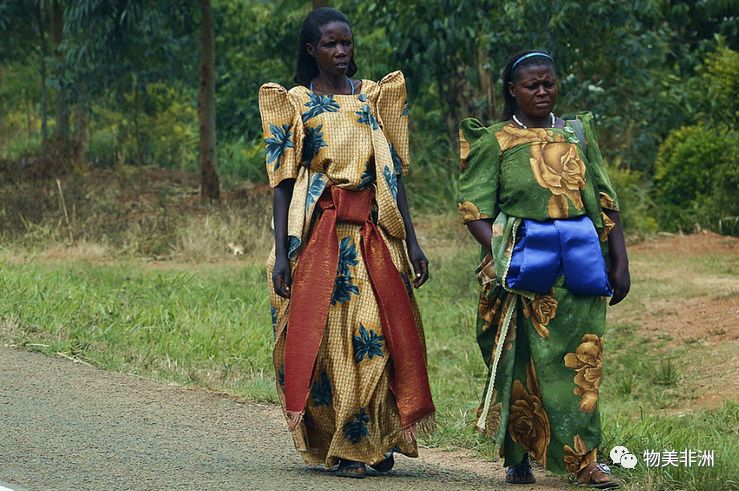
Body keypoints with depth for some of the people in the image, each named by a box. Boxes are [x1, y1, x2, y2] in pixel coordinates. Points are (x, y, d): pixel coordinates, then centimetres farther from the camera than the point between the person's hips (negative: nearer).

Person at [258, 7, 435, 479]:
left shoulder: (375, 97, 11)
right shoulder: (295, 103, 3)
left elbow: (395, 172, 11)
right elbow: (283, 182, -1)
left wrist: (411, 240, 4)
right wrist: (282, 253, -9)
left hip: (374, 233, 2)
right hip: (319, 233, -2)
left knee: (381, 334, -2)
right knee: (326, 335, -4)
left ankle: (374, 443, 10)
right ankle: (342, 445, 4)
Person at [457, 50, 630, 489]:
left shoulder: (578, 134, 14)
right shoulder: (495, 141, 5)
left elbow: (606, 202, 15)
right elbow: (475, 208, -2)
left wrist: (620, 263, 8)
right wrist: (500, 254, -16)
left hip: (580, 261, 2)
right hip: (523, 260, -2)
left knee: (581, 358, -4)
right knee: (522, 361, -1)